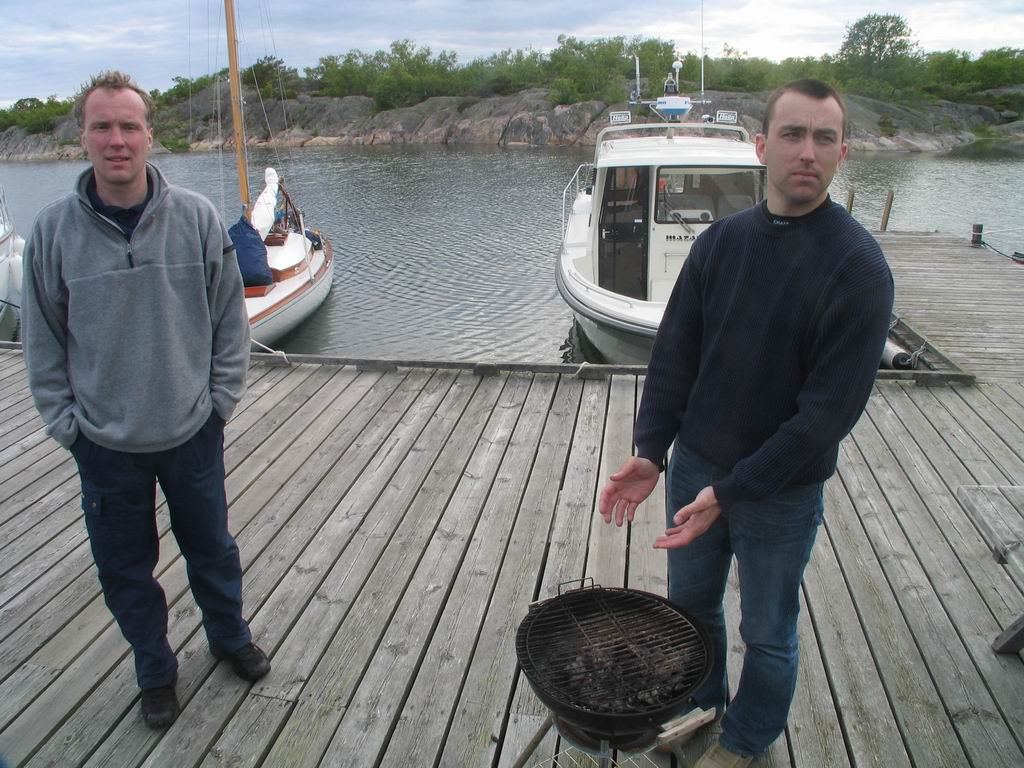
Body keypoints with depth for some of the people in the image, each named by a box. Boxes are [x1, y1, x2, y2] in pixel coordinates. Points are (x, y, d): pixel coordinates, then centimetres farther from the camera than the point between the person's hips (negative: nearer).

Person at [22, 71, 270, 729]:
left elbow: (230, 318, 0)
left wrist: (222, 397, -2)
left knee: (212, 548, 19)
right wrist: (64, 421, -1)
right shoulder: (54, 230, -7)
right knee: (126, 569, 15)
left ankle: (230, 636, 47)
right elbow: (43, 339, 2)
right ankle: (156, 672, 40)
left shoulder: (197, 218, -8)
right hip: (105, 444, 1)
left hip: (192, 431, 0)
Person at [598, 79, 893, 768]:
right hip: (695, 466, 5)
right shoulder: (721, 240, -2)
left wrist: (732, 492, -22)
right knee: (691, 603, 23)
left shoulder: (858, 265, -17)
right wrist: (650, 451, -10)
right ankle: (702, 704, 51)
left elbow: (830, 408, -20)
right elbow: (675, 353, 0)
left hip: (782, 492, -4)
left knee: (767, 633, 17)